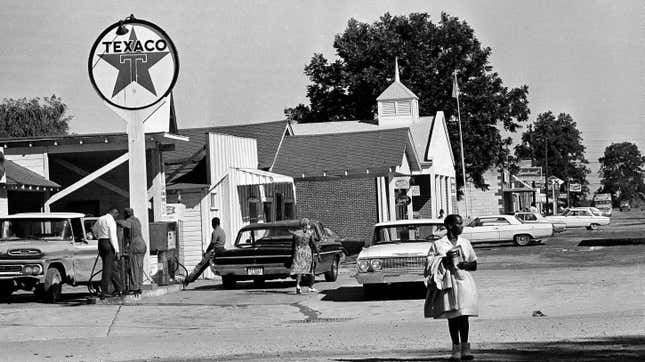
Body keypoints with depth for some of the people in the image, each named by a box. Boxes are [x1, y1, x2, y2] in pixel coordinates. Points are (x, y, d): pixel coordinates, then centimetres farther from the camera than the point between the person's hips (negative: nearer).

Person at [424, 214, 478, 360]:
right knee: (452, 316, 0)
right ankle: (456, 348, 6)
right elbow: (430, 264, 0)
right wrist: (444, 260, -14)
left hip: (463, 281, 2)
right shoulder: (438, 244, 2)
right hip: (448, 283, -2)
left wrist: (466, 265, -7)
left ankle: (465, 347, 1)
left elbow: (474, 265, 14)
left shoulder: (465, 243, 11)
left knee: (463, 315, -4)